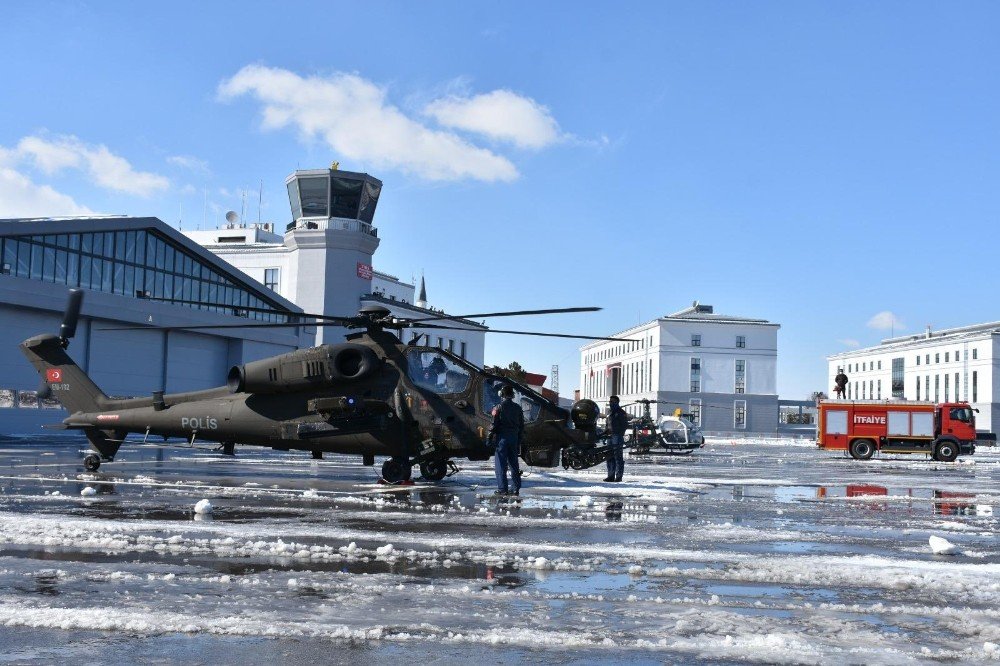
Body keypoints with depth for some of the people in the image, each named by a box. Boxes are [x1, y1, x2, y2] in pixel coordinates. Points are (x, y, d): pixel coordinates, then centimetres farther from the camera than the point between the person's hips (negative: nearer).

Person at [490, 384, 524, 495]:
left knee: (501, 465, -3)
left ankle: (502, 489, -6)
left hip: (502, 437, -5)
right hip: (514, 437, 5)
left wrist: (490, 437, -4)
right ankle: (515, 488, 10)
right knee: (513, 464, 11)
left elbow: (494, 424, -11)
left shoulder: (499, 407, -6)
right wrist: (519, 442, 19)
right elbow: (521, 427, 14)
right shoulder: (517, 409, 11)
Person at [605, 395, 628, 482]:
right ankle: (611, 476, 14)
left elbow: (625, 425, -8)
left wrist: (620, 434, -17)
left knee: (618, 458, -7)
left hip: (618, 437, -8)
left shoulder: (621, 413, -4)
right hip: (610, 437, 8)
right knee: (610, 457, 9)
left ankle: (618, 476, -7)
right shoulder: (610, 413, 20)